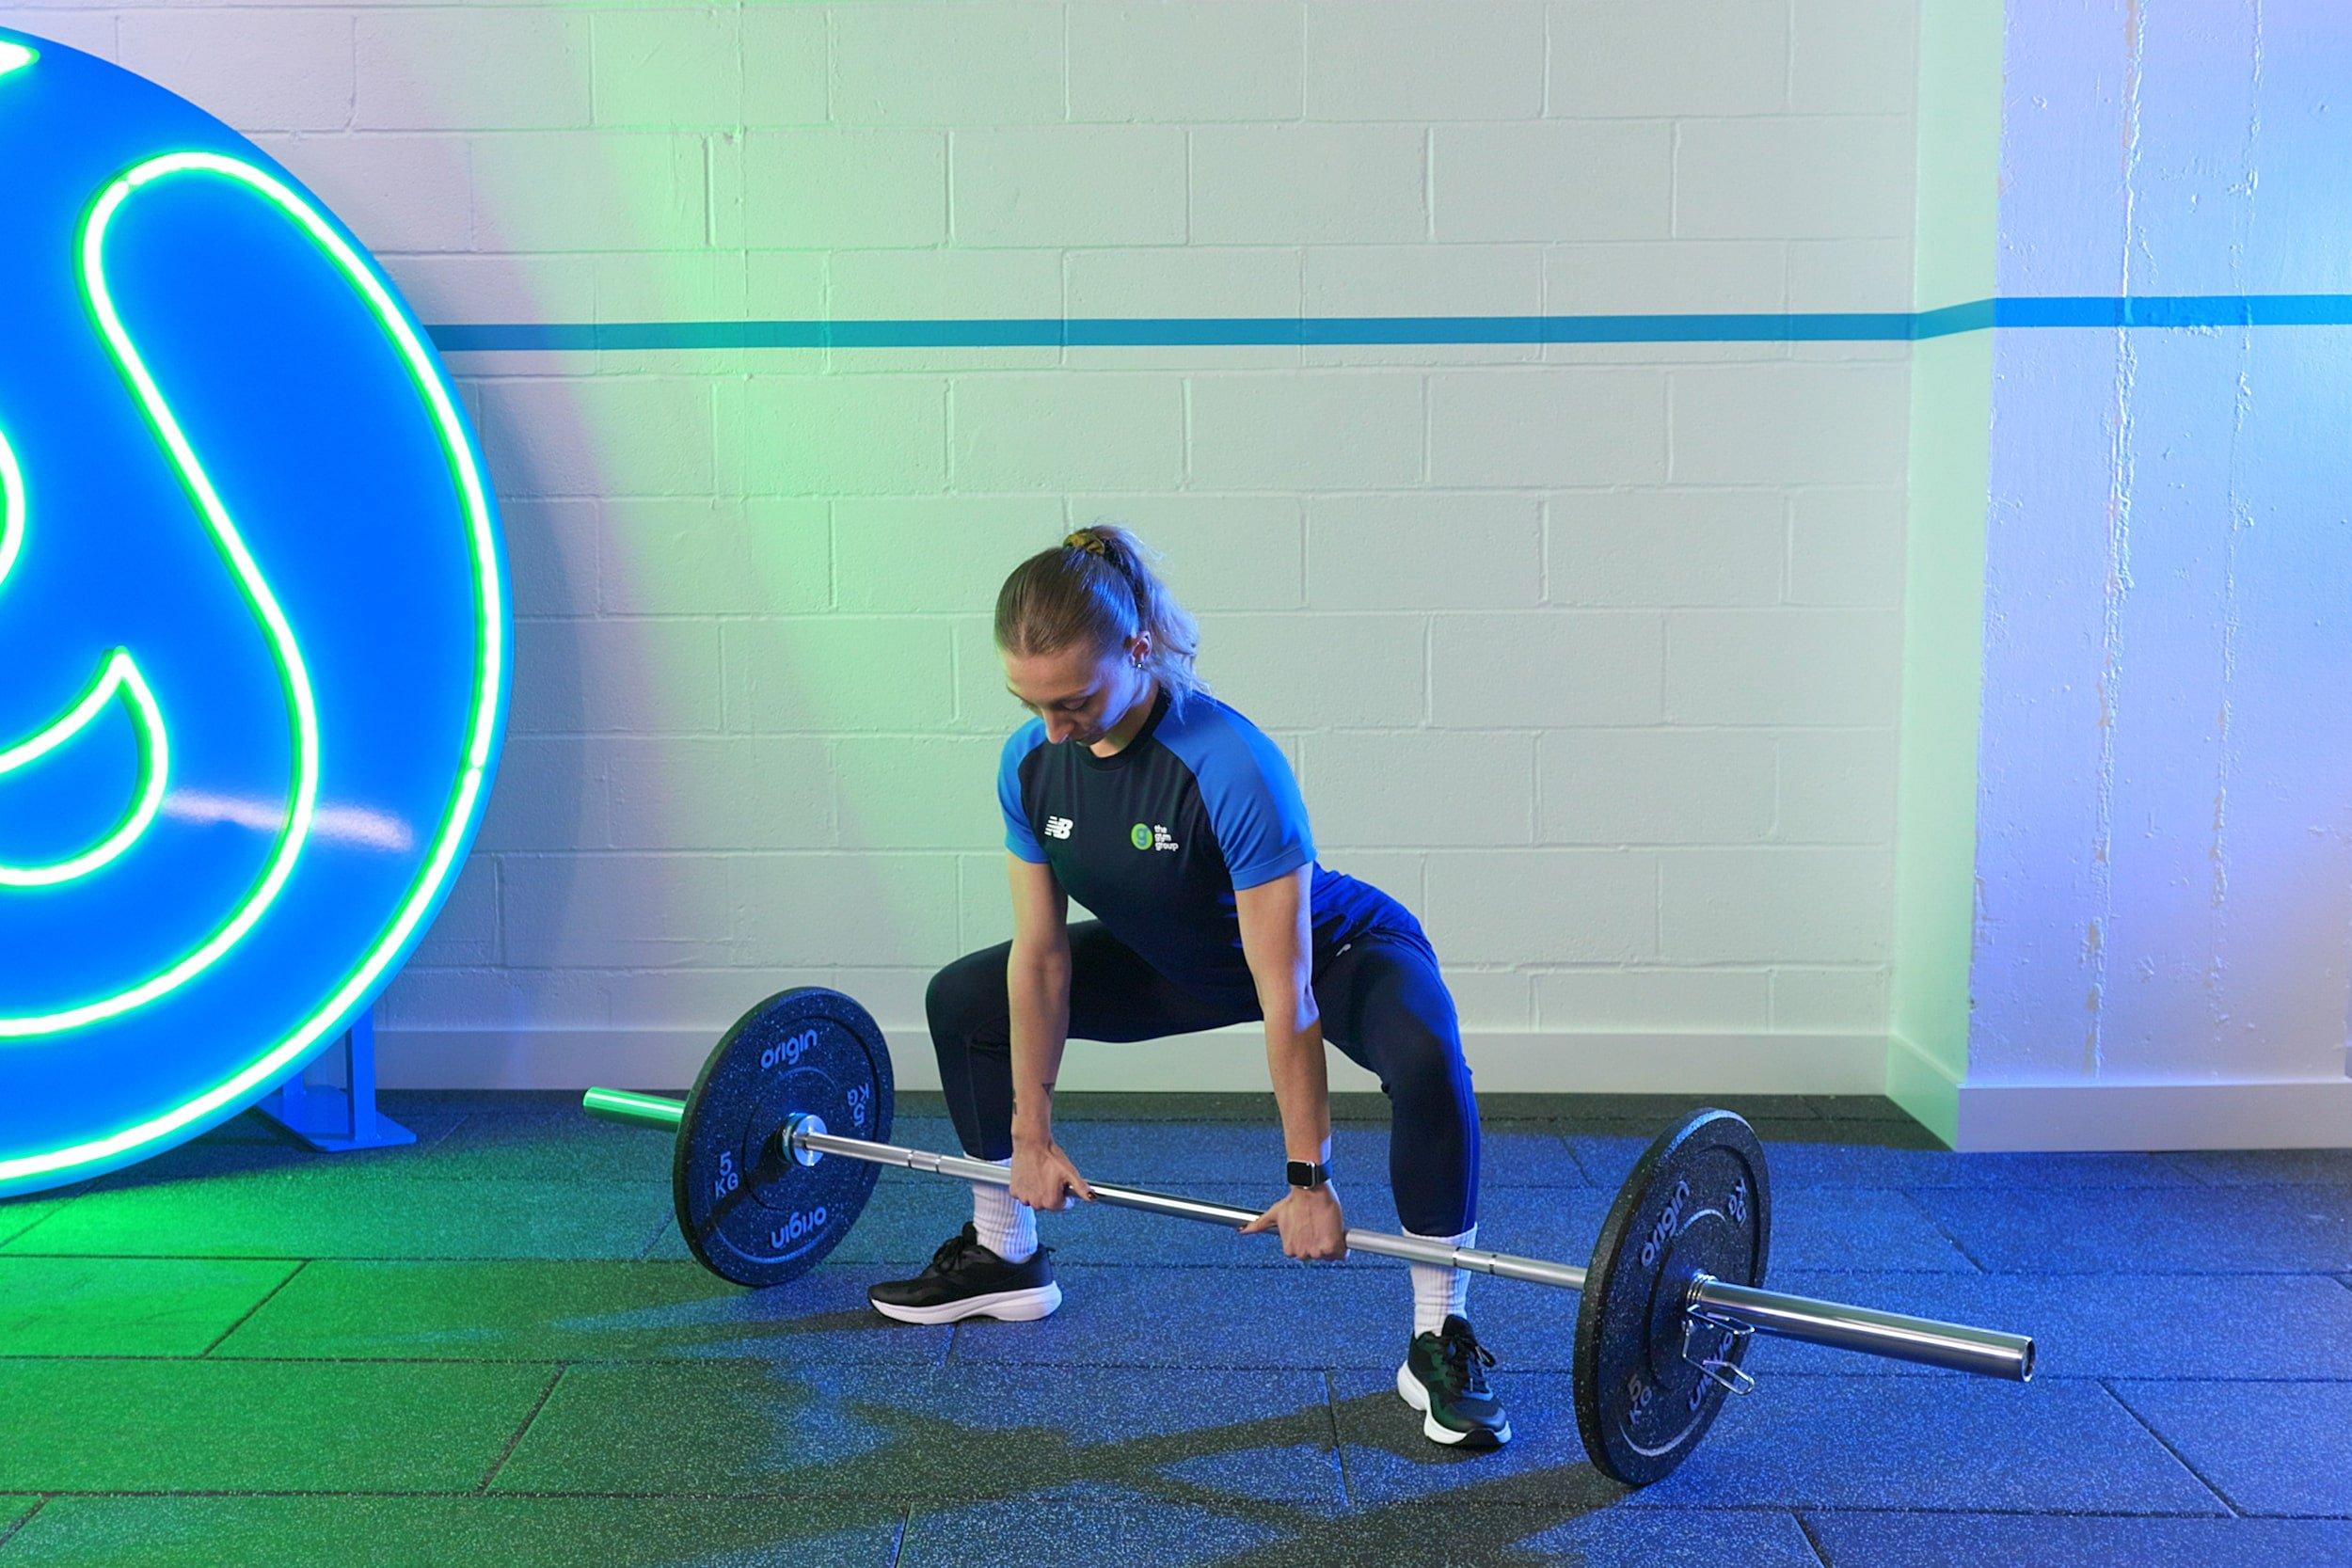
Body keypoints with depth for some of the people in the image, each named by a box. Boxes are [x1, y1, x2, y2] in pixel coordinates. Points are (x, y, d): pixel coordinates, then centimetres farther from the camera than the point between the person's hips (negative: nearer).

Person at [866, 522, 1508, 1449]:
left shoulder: (1232, 769, -38)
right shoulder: (1031, 762, -19)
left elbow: (1287, 997, -34)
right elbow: (1040, 955, -10)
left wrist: (1308, 1179, -29)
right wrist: (1032, 1135, -5)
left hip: (1338, 946, -6)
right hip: (1179, 960, 6)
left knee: (1425, 1060, -38)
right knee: (961, 1001, 6)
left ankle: (1440, 1342, -19)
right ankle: (1001, 1262, 22)